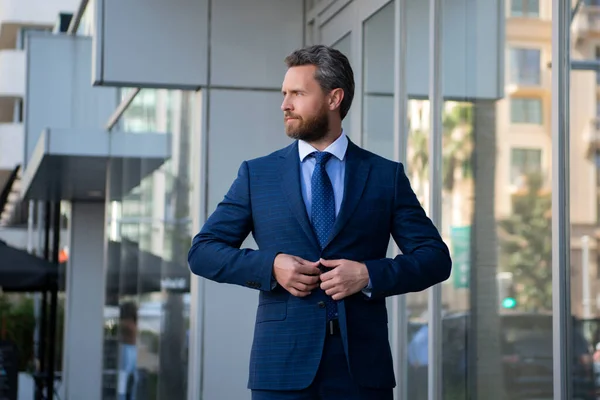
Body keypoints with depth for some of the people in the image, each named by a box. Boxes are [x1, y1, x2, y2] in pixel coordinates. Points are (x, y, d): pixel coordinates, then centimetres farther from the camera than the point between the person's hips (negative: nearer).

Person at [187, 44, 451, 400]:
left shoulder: (386, 175, 7)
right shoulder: (257, 174, 8)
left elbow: (435, 258, 5)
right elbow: (202, 251, 7)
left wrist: (369, 275, -11)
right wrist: (269, 266, -9)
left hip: (362, 365, 0)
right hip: (283, 365, 1)